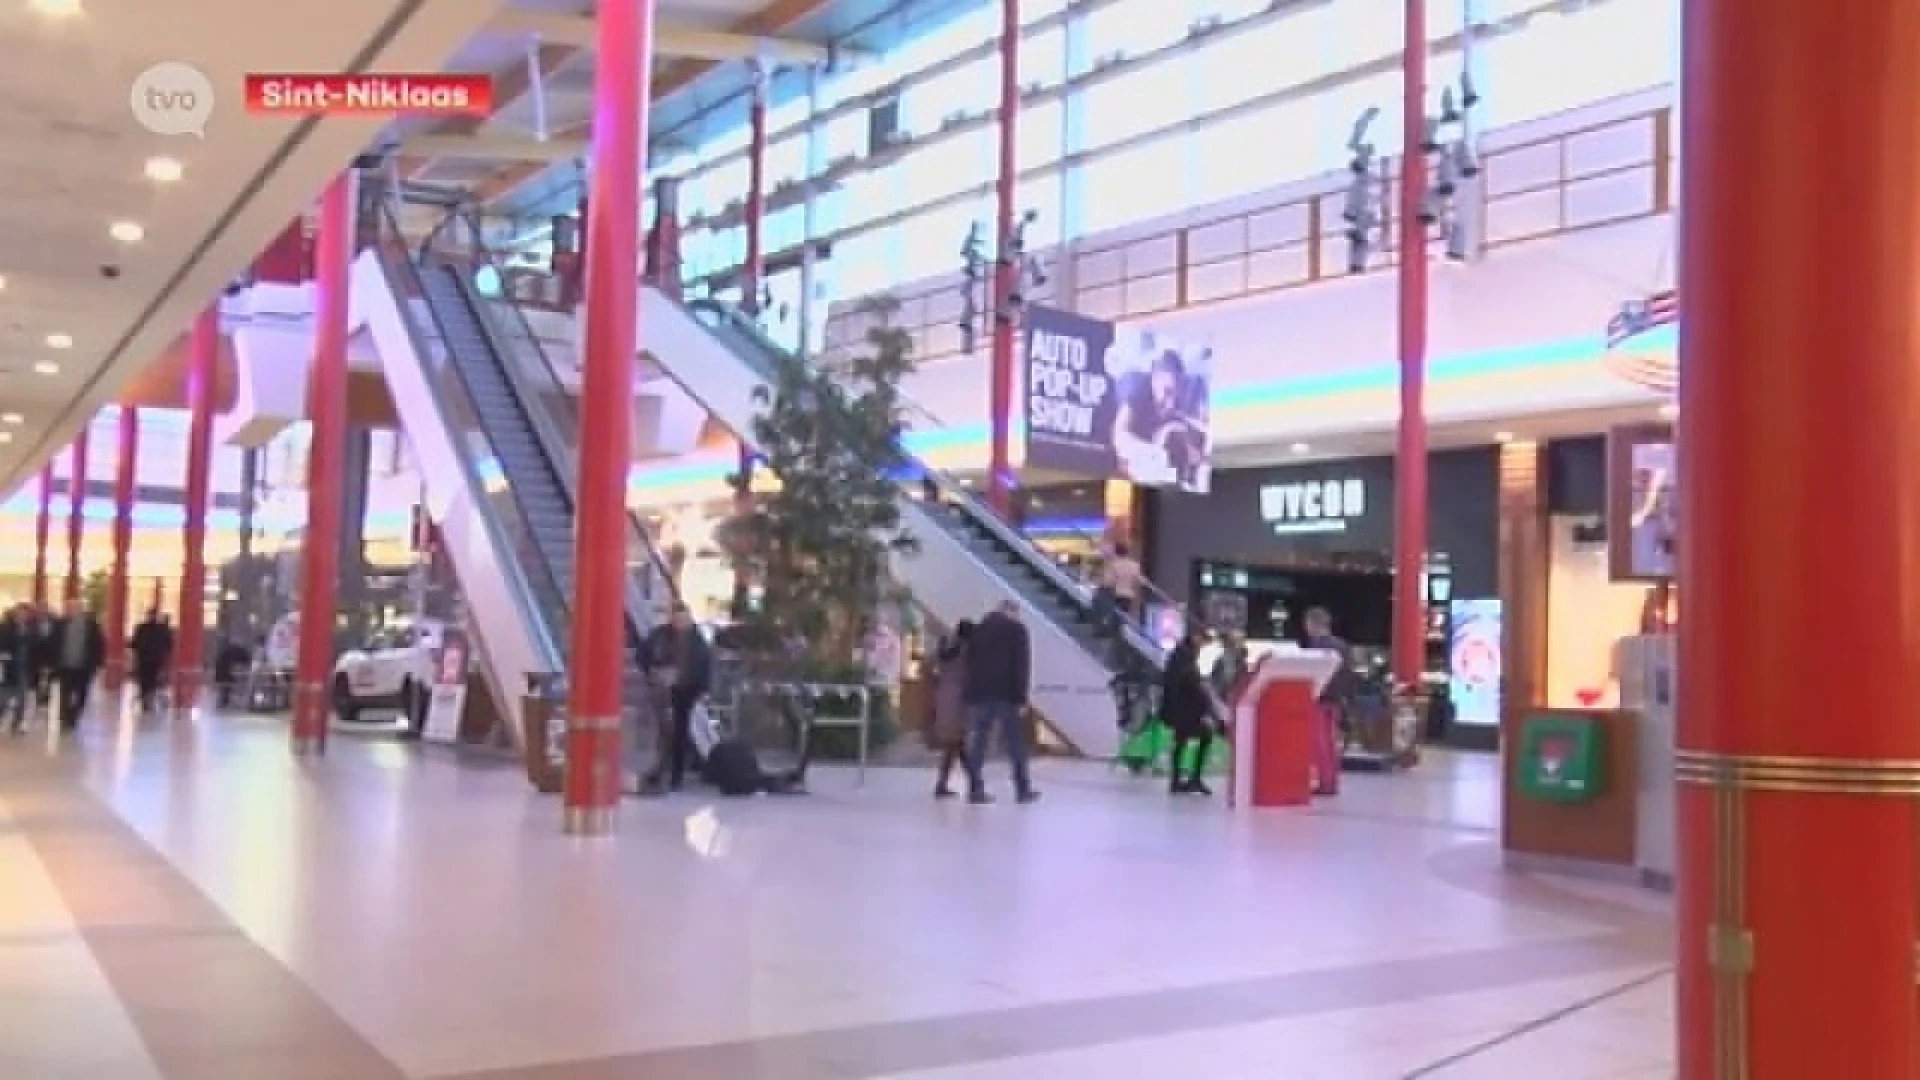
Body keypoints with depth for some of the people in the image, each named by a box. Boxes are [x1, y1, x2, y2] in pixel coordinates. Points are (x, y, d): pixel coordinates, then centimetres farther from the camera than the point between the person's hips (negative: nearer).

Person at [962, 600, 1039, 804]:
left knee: (978, 742, 4)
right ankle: (1023, 789, 4)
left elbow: (970, 663, 16)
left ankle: (976, 790, -1)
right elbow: (1022, 665, -8)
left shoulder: (979, 629, 17)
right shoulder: (1017, 629, 1)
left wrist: (970, 694, 15)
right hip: (1006, 694, -4)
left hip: (979, 693, 5)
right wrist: (1022, 698, -9)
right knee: (1016, 743, 3)